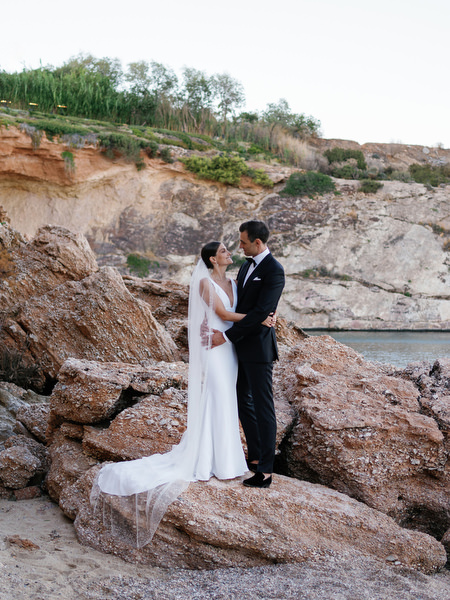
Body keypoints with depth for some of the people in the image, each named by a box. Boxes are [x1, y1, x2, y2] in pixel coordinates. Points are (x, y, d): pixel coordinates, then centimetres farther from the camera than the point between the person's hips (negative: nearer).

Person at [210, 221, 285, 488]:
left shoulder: (274, 271, -17)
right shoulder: (247, 266, 12)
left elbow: (260, 312, -23)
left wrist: (226, 336, -21)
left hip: (258, 348, -10)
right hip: (241, 346, 10)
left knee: (263, 407, -4)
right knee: (243, 401, 16)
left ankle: (265, 471, 2)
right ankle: (255, 457, 29)